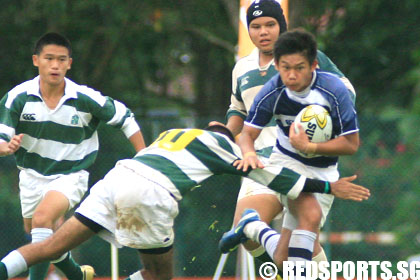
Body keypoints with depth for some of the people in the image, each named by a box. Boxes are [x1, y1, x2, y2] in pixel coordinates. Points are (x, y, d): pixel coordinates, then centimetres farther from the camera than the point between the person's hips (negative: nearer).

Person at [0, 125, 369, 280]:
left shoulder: (173, 133, 35)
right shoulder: (221, 144, 18)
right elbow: (272, 175, 17)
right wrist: (327, 187, 23)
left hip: (116, 177, 6)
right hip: (149, 195, -6)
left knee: (53, 246, 3)